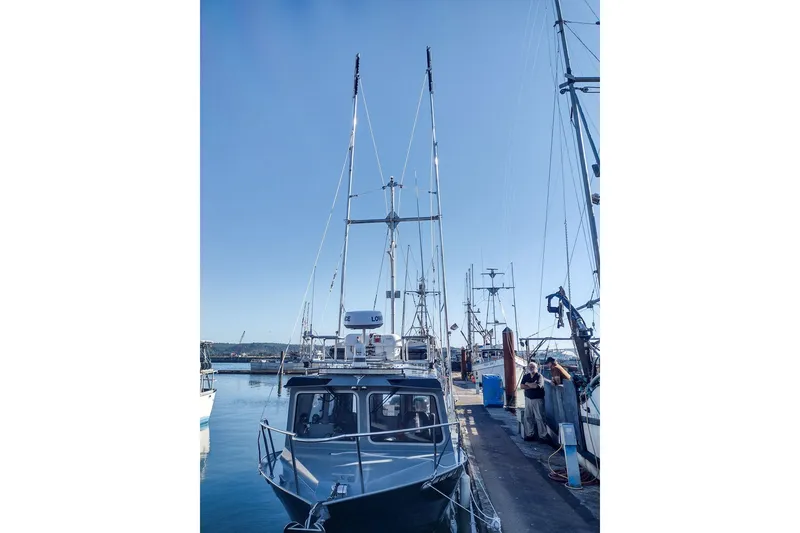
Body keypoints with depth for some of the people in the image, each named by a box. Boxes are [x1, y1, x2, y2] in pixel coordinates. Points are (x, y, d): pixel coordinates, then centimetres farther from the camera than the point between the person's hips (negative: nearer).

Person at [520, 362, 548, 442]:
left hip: (538, 399, -5)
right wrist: (532, 386, -13)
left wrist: (527, 384, -4)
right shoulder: (525, 376, 10)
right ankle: (530, 434, 15)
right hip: (528, 399, 5)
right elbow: (521, 386, -2)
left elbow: (536, 386, -21)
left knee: (539, 418, -5)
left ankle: (543, 436, 1)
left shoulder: (539, 376, -6)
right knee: (528, 417, 6)